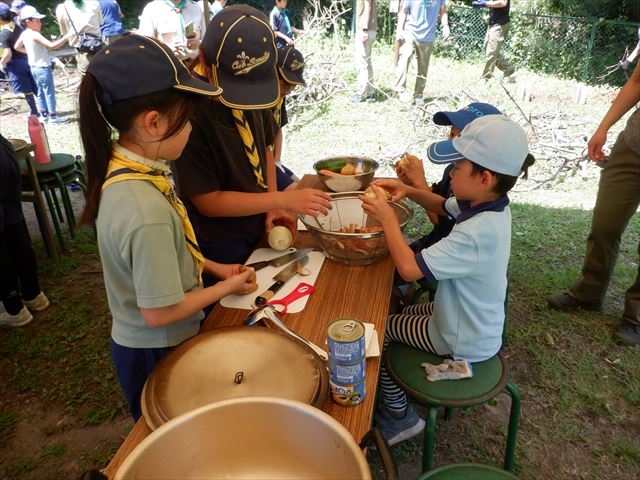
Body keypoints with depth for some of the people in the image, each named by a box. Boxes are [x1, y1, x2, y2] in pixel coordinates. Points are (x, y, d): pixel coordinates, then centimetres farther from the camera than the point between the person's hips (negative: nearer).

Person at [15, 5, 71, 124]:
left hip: (34, 67, 9)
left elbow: (16, 47, 15)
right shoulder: (35, 35, -22)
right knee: (49, 92, 0)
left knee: (41, 92, 17)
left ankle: (43, 114, 24)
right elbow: (52, 46, -32)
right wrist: (66, 37, -33)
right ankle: (53, 116, 5)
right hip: (43, 68, -9)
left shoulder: (24, 34, 5)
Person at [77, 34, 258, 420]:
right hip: (158, 353, -7)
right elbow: (160, 312, -27)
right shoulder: (147, 211, -36)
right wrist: (227, 287, -13)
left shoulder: (121, 167, -8)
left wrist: (213, 267, 3)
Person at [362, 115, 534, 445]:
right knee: (398, 315, 23)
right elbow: (442, 206, 8)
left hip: (465, 342, -9)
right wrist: (408, 191, -9)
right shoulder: (492, 204, -9)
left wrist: (387, 218, -26)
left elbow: (409, 268, -38)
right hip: (478, 324, 9)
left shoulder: (476, 233, -38)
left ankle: (399, 417, 21)